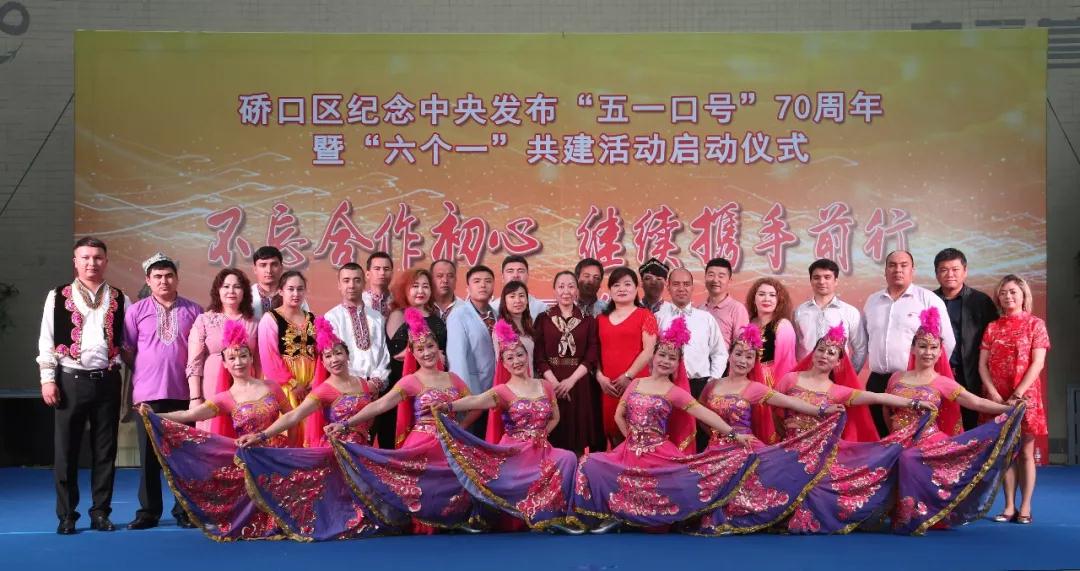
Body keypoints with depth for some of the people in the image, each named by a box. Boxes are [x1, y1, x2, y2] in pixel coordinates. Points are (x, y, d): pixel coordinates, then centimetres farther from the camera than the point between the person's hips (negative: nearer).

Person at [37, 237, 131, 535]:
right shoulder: (58, 297, 3)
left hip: (107, 381, 1)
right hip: (70, 380, -1)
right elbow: (47, 340, 2)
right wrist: (48, 378, -5)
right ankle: (67, 515, 16)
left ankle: (100, 512, 18)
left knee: (105, 450, 7)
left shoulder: (119, 299, 7)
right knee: (65, 451, 5)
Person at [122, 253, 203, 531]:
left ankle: (184, 511, 14)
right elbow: (127, 351, 8)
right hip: (148, 394, 0)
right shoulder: (137, 311, 5)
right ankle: (148, 512, 15)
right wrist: (145, 372, 2)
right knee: (149, 455, 6)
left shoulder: (193, 310, 5)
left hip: (184, 393, 0)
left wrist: (198, 390, 0)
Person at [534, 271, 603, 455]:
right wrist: (554, 382, -14)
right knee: (553, 440, -1)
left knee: (579, 439, 1)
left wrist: (571, 380, -13)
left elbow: (592, 356, 0)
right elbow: (538, 356, -1)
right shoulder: (543, 319, 5)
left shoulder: (588, 321, 8)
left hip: (580, 385, 1)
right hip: (551, 385, -1)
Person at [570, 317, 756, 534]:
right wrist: (634, 439, 4)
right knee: (590, 465, -15)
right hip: (632, 451, 3)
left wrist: (733, 434, -19)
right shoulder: (636, 383, 10)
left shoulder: (674, 392, -1)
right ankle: (617, 511, -3)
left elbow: (705, 414, -11)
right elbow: (619, 415, 14)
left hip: (658, 454, -3)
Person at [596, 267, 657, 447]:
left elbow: (649, 350, -5)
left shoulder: (645, 315, 4)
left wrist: (628, 376, -12)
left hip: (636, 383, -4)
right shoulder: (601, 318, 16)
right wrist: (600, 377, -2)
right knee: (612, 431, 4)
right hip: (608, 387, 4)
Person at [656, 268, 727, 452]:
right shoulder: (658, 317, 7)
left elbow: (720, 353, 14)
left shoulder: (706, 318, 12)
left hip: (701, 386, 2)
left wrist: (713, 381, 3)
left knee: (700, 440, 4)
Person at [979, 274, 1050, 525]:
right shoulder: (992, 327, 10)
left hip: (1025, 396, -3)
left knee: (1025, 452, 1)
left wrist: (1017, 395, -16)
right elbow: (982, 364, 4)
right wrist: (994, 394, -10)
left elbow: (1037, 364, -8)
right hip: (997, 398, 3)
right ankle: (1009, 506, 10)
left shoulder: (1035, 324, 1)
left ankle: (1025, 507, 6)